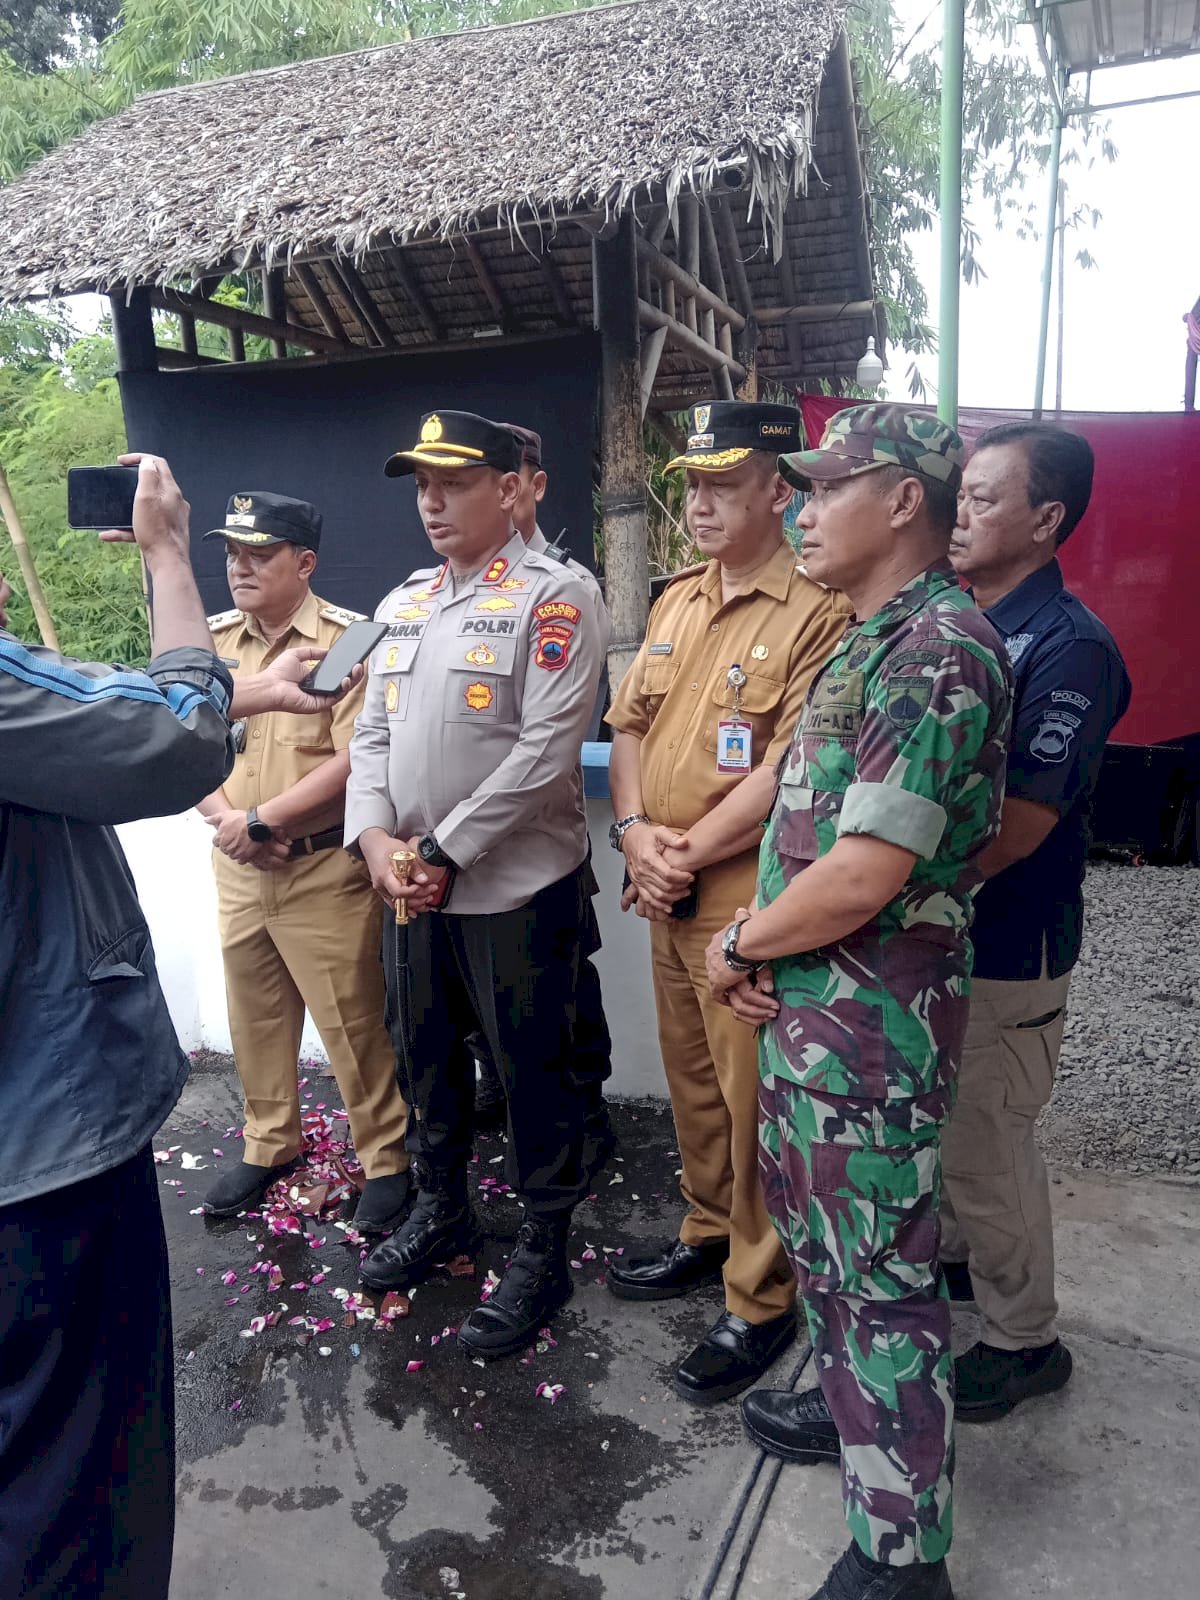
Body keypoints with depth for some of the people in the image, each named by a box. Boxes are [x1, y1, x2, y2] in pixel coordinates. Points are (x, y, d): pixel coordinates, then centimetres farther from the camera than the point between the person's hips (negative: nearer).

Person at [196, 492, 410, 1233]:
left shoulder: (348, 639, -11)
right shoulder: (210, 641, 8)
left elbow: (357, 762, -19)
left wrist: (261, 822, -16)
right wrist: (225, 819, -10)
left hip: (326, 869, -6)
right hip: (238, 868, 6)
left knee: (352, 1024, 1)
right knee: (255, 1018, 18)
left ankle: (387, 1160, 20)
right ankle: (270, 1145, 38)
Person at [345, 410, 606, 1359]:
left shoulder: (552, 596, -10)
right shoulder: (403, 604, 12)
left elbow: (547, 750, -19)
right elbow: (373, 731, 10)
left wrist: (444, 851, -17)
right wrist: (376, 839, -6)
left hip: (516, 884, -7)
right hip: (410, 884, 7)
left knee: (533, 1069, 7)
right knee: (426, 1054, 21)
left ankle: (544, 1252, 27)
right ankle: (442, 1210, 44)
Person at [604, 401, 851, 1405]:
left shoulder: (817, 612, -12)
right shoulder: (676, 602, 14)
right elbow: (630, 724, 12)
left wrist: (694, 851, -16)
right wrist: (635, 830, -4)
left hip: (748, 901, -7)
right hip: (667, 899, 8)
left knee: (754, 1103, 4)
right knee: (692, 1082, 20)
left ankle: (762, 1301, 21)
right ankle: (709, 1236, 41)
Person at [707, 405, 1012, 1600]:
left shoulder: (938, 651, -20)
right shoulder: (873, 642, 13)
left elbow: (864, 874, -25)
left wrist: (741, 943, -9)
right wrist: (759, 952, 3)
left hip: (872, 1018, -10)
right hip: (806, 999, 10)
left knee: (880, 1274, 4)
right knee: (814, 1222, 25)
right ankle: (844, 1402, 47)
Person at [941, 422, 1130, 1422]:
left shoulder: (1069, 648, -19)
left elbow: (1018, 826, -23)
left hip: (1003, 952, -7)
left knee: (986, 1148, 7)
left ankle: (1022, 1340, 29)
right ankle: (949, 1252, 48)